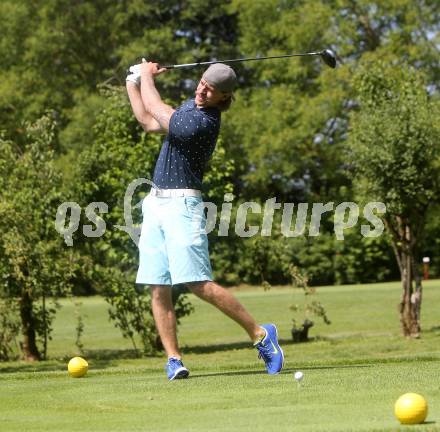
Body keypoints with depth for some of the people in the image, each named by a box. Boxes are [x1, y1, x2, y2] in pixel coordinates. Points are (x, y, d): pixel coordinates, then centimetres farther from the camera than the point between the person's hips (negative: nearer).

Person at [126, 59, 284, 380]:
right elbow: (147, 121, 26)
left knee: (199, 284, -15)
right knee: (158, 289, 1)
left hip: (181, 205, -9)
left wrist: (147, 76, 8)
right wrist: (133, 83, 23)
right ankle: (173, 359, 2)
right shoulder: (192, 106, 13)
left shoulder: (203, 123, -17)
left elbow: (154, 108, -9)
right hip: (156, 203, 9)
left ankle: (259, 333, -3)